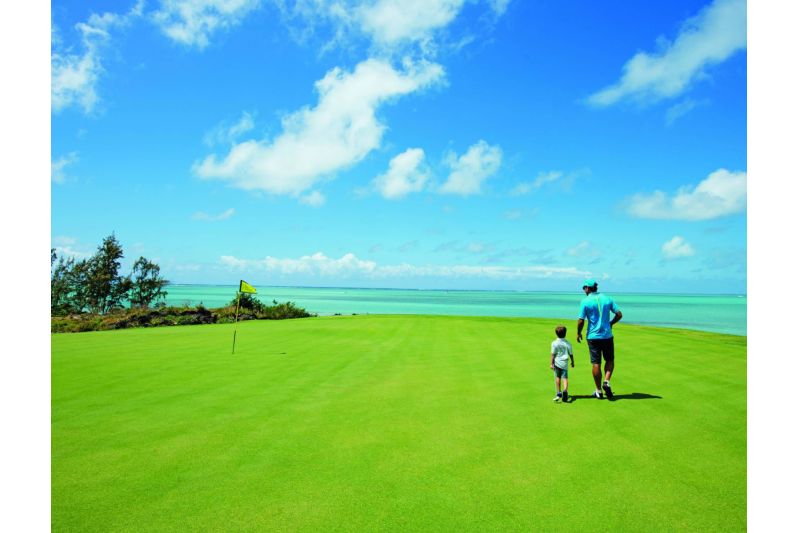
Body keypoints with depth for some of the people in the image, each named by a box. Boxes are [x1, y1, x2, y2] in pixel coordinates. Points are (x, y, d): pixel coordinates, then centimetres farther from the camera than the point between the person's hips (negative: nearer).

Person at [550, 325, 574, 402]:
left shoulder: (554, 343, -6)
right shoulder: (568, 343, 2)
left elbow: (552, 354, -7)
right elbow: (571, 354, 8)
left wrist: (551, 363, -4)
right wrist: (573, 362, 22)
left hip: (557, 363, -1)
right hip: (564, 363, 1)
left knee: (558, 377, 11)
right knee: (565, 378, 1)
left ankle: (558, 393, 15)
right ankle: (565, 390, -24)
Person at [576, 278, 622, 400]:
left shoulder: (585, 301, -9)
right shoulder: (607, 298, 2)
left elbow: (581, 321, -11)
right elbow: (619, 314, 3)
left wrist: (579, 333, 5)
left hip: (593, 336, -2)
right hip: (607, 335, 2)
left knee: (596, 363, 4)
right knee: (609, 360, 18)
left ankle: (598, 391, 11)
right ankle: (607, 382, -3)